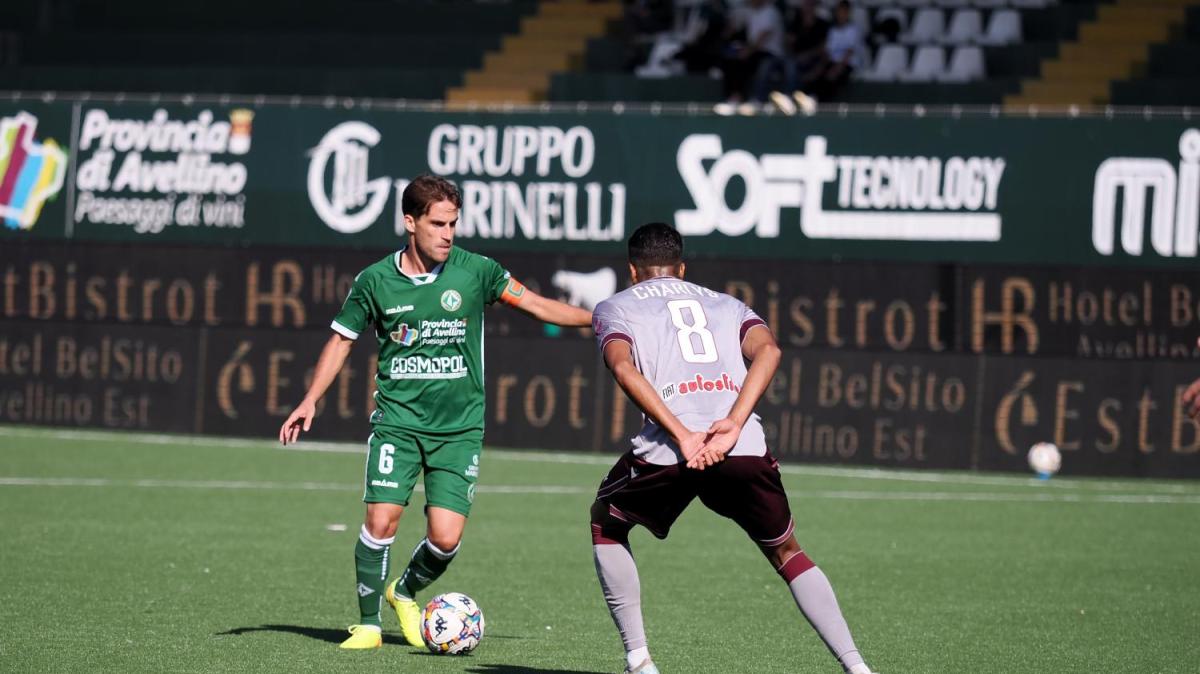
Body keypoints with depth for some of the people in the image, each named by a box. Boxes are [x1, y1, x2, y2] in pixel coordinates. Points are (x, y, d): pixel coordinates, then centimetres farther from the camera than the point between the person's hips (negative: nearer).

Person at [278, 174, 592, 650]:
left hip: (459, 427, 0)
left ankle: (406, 593, 23)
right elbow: (343, 338, 11)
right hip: (398, 421, 0)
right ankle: (368, 624, 3)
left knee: (446, 537, -10)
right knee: (381, 519, -16)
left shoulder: (475, 271, -2)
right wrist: (311, 401, 5)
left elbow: (537, 305, 8)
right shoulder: (375, 281, -2)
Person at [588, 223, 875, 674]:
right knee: (786, 553, 22)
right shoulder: (726, 305, 30)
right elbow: (767, 350, 6)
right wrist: (733, 424, -5)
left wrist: (681, 435, -10)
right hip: (745, 450, 2)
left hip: (665, 450, -2)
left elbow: (623, 367, -2)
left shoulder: (614, 308, 22)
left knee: (606, 524, 27)